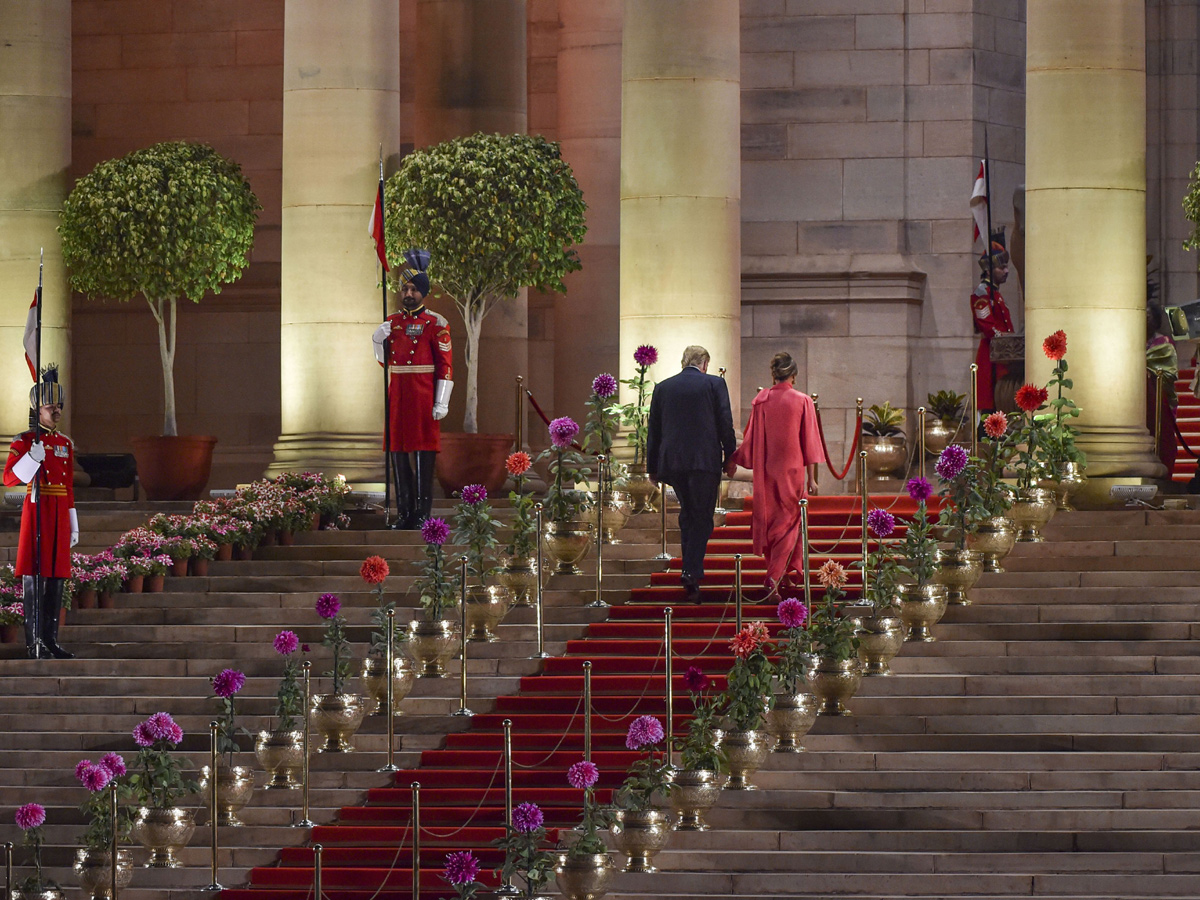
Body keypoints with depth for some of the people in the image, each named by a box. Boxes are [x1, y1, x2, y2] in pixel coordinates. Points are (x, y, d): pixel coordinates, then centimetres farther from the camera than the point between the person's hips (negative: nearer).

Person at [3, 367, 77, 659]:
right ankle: (34, 643, -6)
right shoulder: (24, 441, -2)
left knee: (57, 578, 5)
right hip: (37, 510, -6)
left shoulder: (66, 444, 15)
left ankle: (50, 640, 9)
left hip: (60, 514, 6)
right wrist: (33, 458, -23)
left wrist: (73, 526, 16)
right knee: (34, 577, -7)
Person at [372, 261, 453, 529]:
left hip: (423, 400, -5)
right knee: (398, 454, 4)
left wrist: (441, 403, -11)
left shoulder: (435, 324, -3)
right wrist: (378, 341, -1)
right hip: (396, 399, 5)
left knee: (424, 456, -4)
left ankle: (422, 514, -2)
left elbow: (446, 366, -5)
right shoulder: (391, 321, 12)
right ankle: (404, 512, 10)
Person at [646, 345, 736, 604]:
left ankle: (691, 570, 18)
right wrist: (730, 456, 6)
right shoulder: (714, 384, 0)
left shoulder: (662, 387, 9)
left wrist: (653, 467, 17)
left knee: (687, 513, 18)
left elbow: (653, 429, 12)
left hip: (672, 461, 4)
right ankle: (693, 572, -13)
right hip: (705, 460, -4)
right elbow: (725, 423, -3)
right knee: (702, 517, 0)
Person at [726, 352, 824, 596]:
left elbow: (751, 439, 2)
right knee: (788, 523, 3)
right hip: (792, 470, -2)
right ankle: (775, 576, -10)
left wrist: (735, 461, 15)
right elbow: (809, 441, -5)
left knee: (769, 520, 15)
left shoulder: (761, 401, -3)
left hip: (766, 472, 2)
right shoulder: (803, 402, -7)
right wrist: (811, 477, -1)